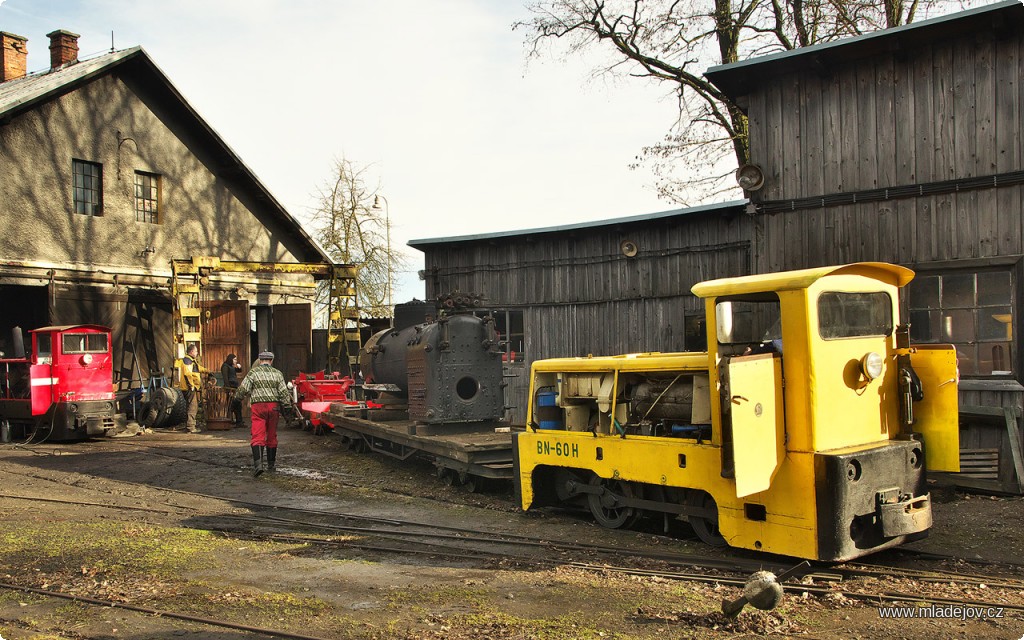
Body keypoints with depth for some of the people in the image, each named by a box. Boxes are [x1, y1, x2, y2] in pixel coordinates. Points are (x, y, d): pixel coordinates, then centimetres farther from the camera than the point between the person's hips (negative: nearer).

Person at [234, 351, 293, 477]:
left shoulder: (253, 372, 3)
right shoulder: (277, 373, 10)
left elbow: (243, 389, -2)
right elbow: (284, 392, 3)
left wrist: (237, 396, 19)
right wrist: (288, 407, 6)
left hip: (258, 406, -3)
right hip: (274, 406, 3)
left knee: (257, 436, -8)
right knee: (272, 436, 15)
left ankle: (258, 464, -25)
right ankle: (271, 464, 25)